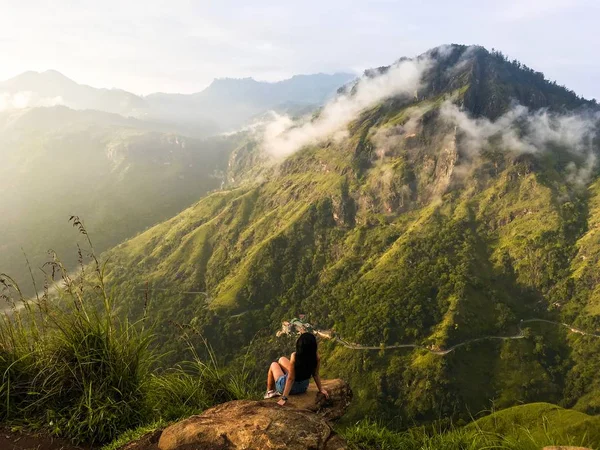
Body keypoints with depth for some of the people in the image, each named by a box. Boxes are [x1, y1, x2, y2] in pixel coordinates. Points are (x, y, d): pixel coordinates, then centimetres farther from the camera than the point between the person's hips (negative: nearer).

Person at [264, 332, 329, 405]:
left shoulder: (295, 356, -35)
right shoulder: (316, 357, -22)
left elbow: (291, 378, -29)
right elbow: (315, 374, -10)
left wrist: (284, 398, -22)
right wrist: (321, 389, 6)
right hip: (303, 387, 5)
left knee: (274, 365, 24)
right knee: (282, 359, 24)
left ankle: (269, 392, 42)